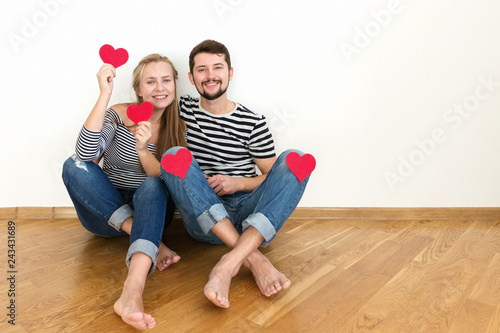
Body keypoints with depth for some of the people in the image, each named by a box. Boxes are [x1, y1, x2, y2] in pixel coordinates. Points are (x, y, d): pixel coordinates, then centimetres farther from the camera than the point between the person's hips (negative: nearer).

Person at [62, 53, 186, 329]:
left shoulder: (178, 129, -2)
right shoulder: (118, 115, -6)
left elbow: (166, 182, -13)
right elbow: (85, 154, -24)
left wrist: (143, 150, -32)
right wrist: (104, 94, -28)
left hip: (150, 209, 0)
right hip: (104, 213, 1)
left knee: (153, 187, -33)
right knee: (74, 166, -25)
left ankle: (133, 287, -51)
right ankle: (152, 245, -30)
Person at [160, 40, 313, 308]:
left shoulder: (253, 123, 6)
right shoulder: (182, 110, 10)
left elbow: (274, 178, 9)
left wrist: (238, 183, -9)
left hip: (249, 216, 1)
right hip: (203, 220, 0)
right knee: (174, 156, -25)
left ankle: (228, 265, -37)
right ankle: (254, 259, -33)